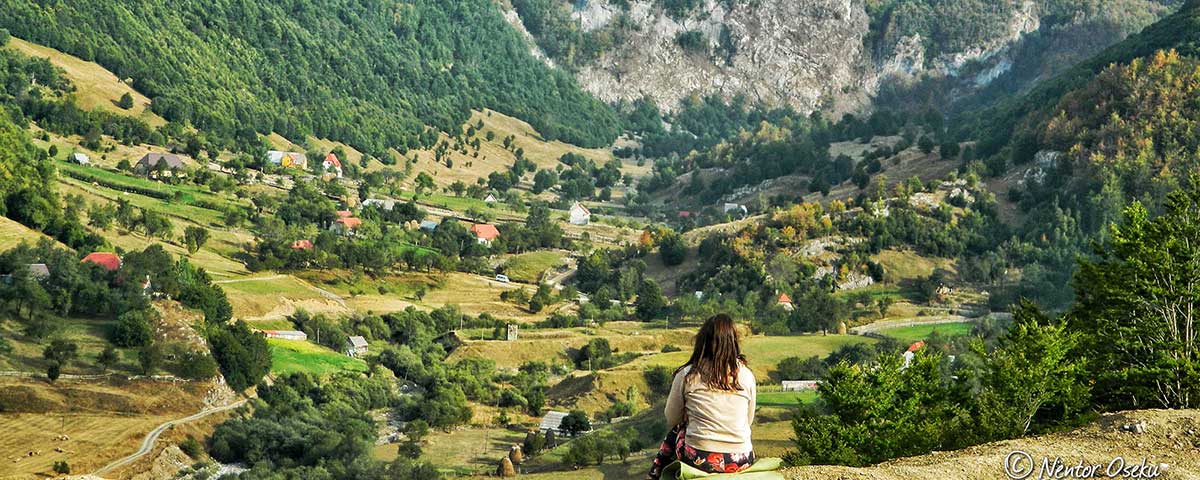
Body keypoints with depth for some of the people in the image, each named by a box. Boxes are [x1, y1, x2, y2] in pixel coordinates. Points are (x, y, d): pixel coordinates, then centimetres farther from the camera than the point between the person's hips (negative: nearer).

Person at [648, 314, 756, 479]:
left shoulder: (687, 375, -6)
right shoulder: (746, 375, -1)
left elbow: (671, 420, 7)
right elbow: (748, 421, 12)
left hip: (699, 460, -2)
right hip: (742, 462, 2)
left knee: (675, 432, 28)